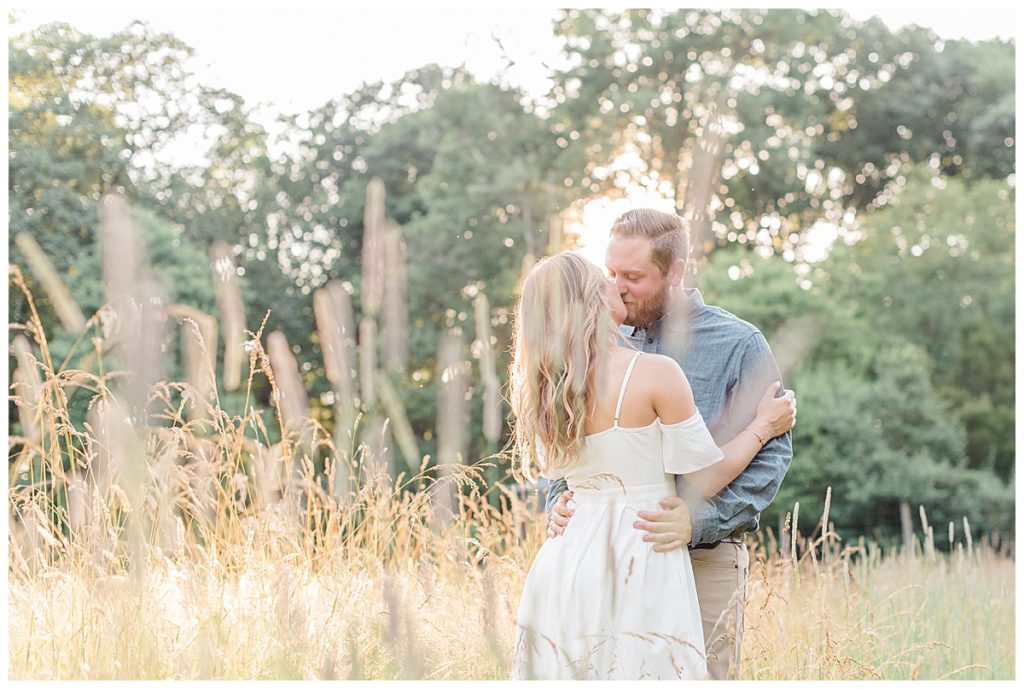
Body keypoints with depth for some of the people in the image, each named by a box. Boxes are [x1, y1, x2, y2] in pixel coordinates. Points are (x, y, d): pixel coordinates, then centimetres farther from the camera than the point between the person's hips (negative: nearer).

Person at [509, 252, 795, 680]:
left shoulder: (546, 388, 4)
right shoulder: (655, 373, -13)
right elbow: (704, 479, -7)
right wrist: (763, 426, 8)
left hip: (566, 559, 6)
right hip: (638, 558, -6)